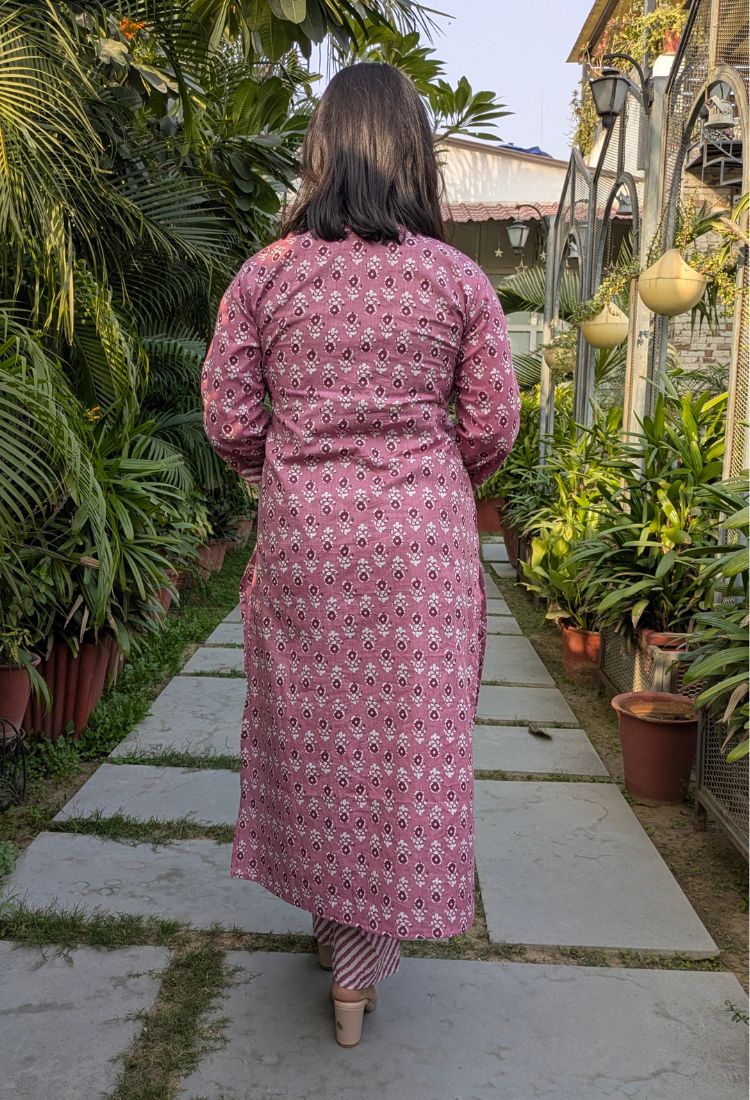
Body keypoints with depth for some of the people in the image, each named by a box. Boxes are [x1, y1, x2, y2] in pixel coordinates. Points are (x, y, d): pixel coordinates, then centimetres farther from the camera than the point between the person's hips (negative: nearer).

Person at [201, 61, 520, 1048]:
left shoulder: (265, 275, -1)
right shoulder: (459, 279, -3)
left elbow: (230, 421, -1)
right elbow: (492, 428, -2)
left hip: (301, 537, 1)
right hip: (422, 538, -1)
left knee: (309, 728, 17)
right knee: (405, 738, 9)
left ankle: (326, 915, 36)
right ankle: (359, 972, 21)